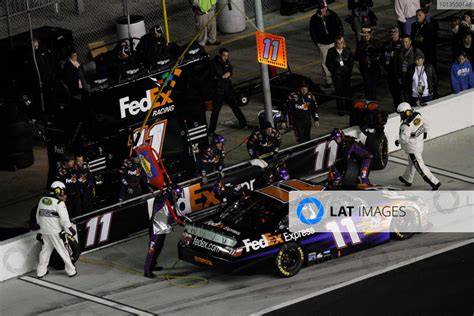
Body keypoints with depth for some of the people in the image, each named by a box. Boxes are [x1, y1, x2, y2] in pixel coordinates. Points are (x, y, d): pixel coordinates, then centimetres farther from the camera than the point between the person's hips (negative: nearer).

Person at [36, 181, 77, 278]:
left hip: (44, 231, 6)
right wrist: (70, 229, -6)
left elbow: (38, 216, 15)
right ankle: (71, 271, 14)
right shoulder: (59, 203, -15)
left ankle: (40, 272, 19)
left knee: (45, 250, 17)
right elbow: (64, 219, -17)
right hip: (55, 232, -6)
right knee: (63, 251, 4)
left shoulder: (42, 200, 6)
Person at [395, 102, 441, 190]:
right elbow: (425, 123, 8)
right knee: (411, 163, 27)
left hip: (412, 149, -9)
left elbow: (404, 139, -31)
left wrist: (398, 142, -10)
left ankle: (435, 182, 8)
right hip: (419, 144, 9)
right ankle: (407, 179, 47)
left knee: (420, 167, 4)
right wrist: (425, 132, 28)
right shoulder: (417, 116, -9)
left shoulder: (406, 125, -33)